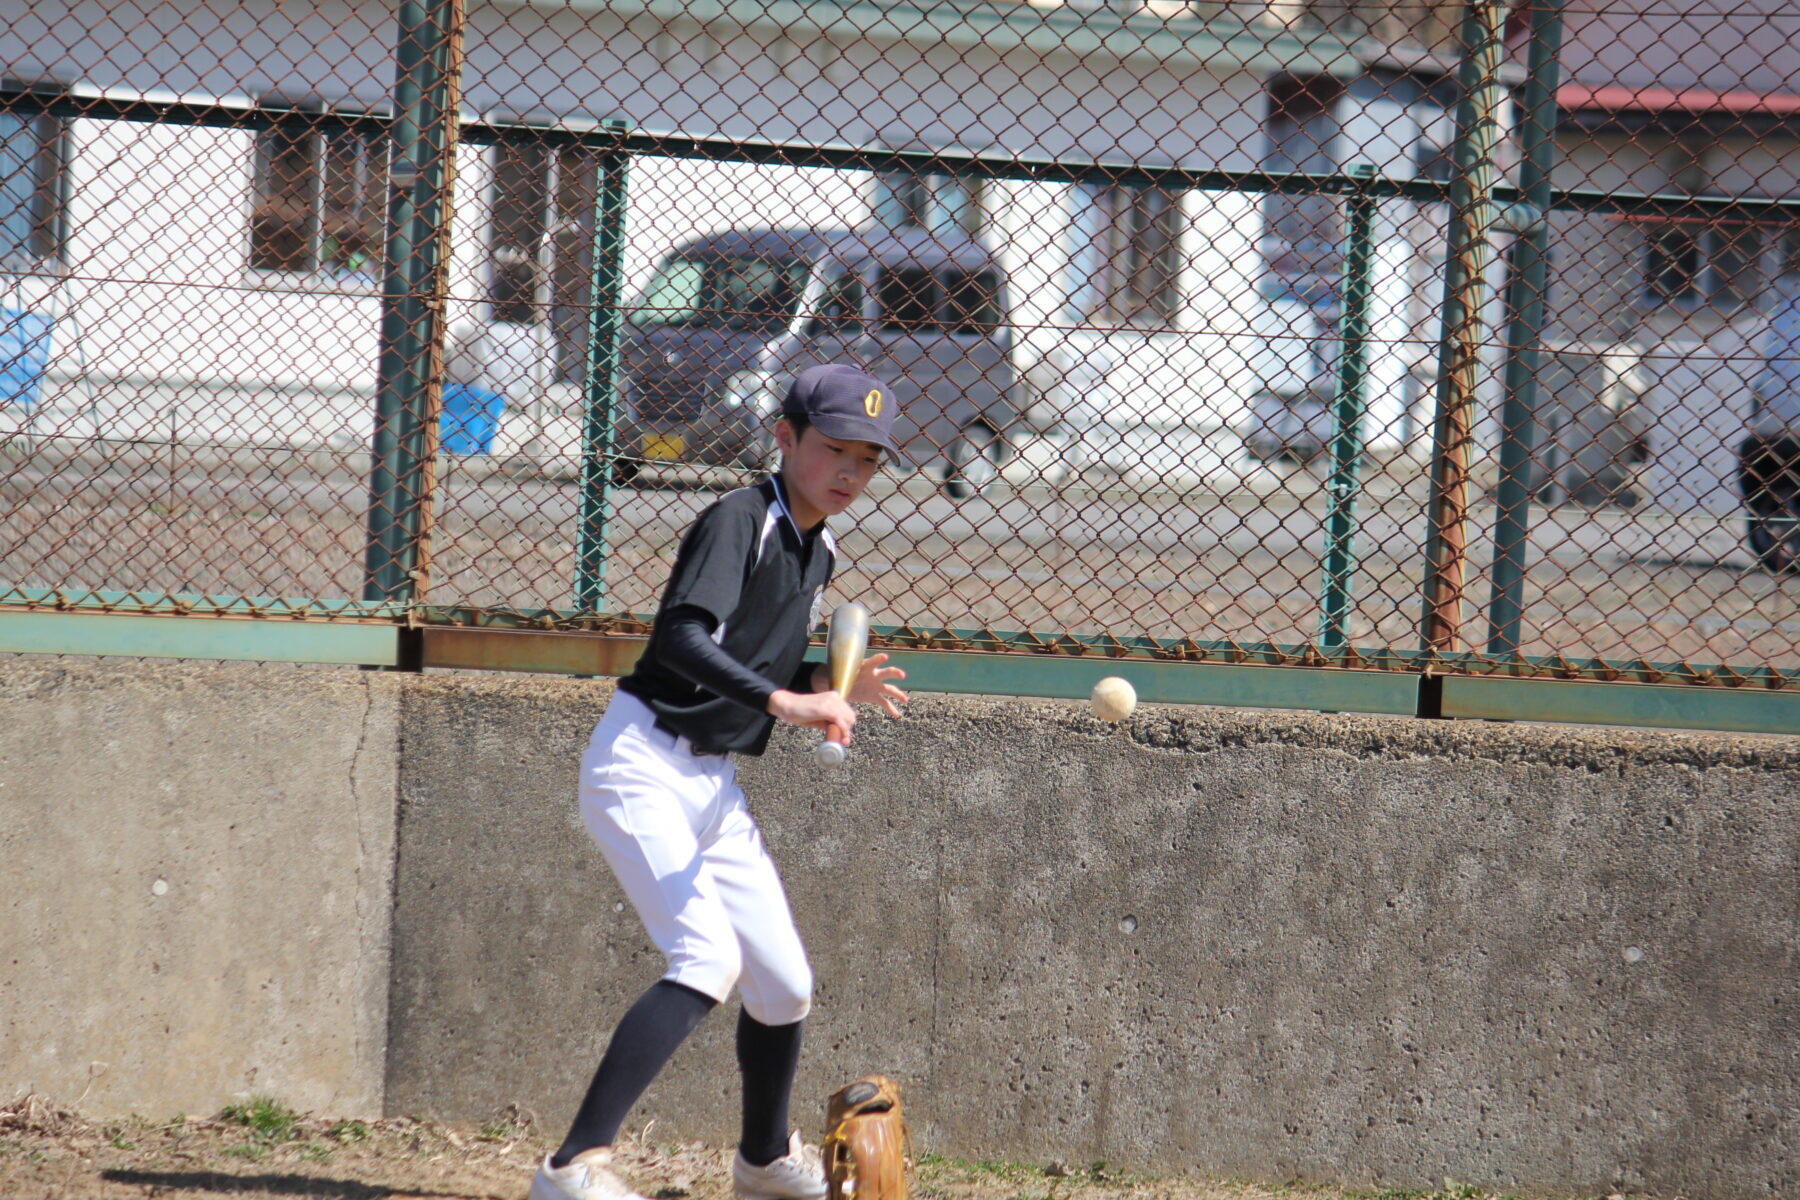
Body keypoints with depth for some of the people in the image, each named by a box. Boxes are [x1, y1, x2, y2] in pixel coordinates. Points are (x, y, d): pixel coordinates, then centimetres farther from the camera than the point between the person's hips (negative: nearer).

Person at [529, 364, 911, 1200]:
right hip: (643, 765, -9)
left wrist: (832, 690, 4)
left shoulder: (817, 552, 12)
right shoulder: (739, 522, -16)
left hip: (715, 785, 9)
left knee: (784, 983, 14)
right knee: (708, 958, -25)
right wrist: (783, 701, -42)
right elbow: (683, 637, -32)